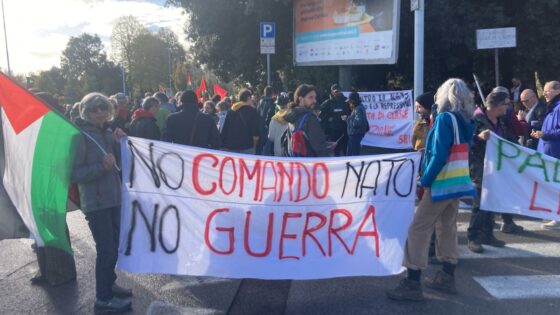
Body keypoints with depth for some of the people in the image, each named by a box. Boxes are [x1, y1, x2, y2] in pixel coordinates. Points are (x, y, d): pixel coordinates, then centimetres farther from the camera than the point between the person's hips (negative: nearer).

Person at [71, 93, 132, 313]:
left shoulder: (106, 133, 9)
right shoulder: (80, 136, -12)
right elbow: (74, 173, -17)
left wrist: (121, 141, -5)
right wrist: (101, 167, -28)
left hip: (113, 199, 8)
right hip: (96, 202, -8)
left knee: (114, 245, 17)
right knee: (107, 249, -4)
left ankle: (109, 284, 35)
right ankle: (103, 298, 10)